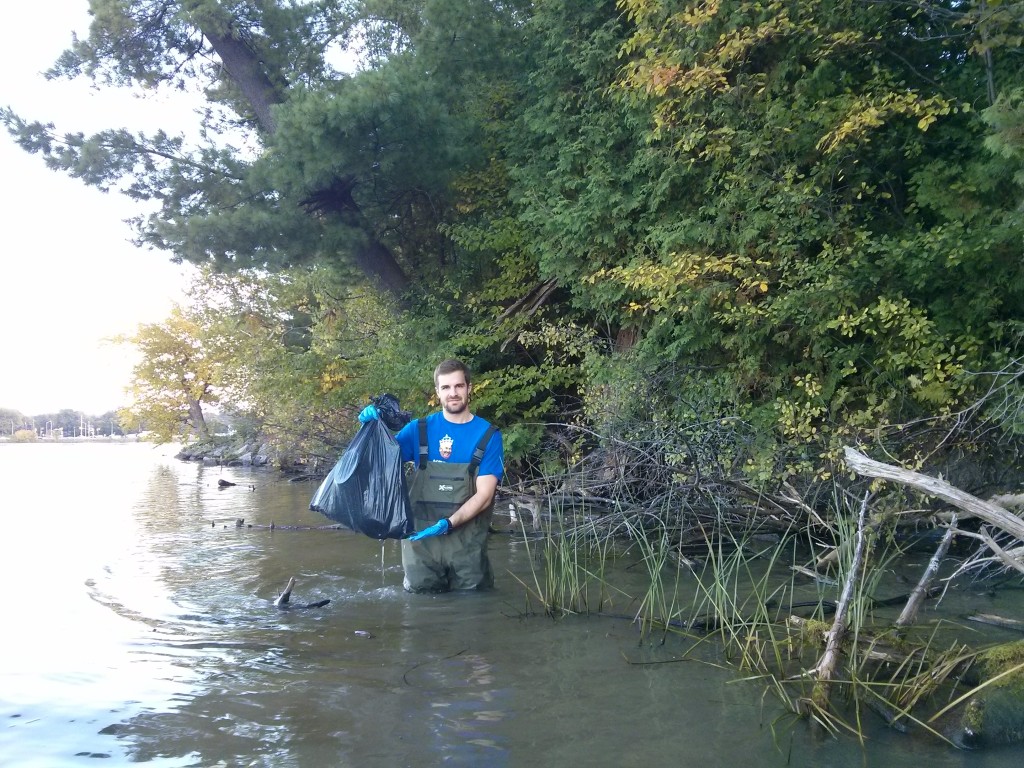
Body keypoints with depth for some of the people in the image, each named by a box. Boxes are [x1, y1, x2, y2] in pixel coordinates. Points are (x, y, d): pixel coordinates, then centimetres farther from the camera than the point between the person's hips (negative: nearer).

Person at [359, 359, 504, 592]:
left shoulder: (488, 436, -3)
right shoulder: (419, 429, 3)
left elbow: (484, 495, -8)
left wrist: (449, 523, -22)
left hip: (467, 543, -1)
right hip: (420, 538, 1)